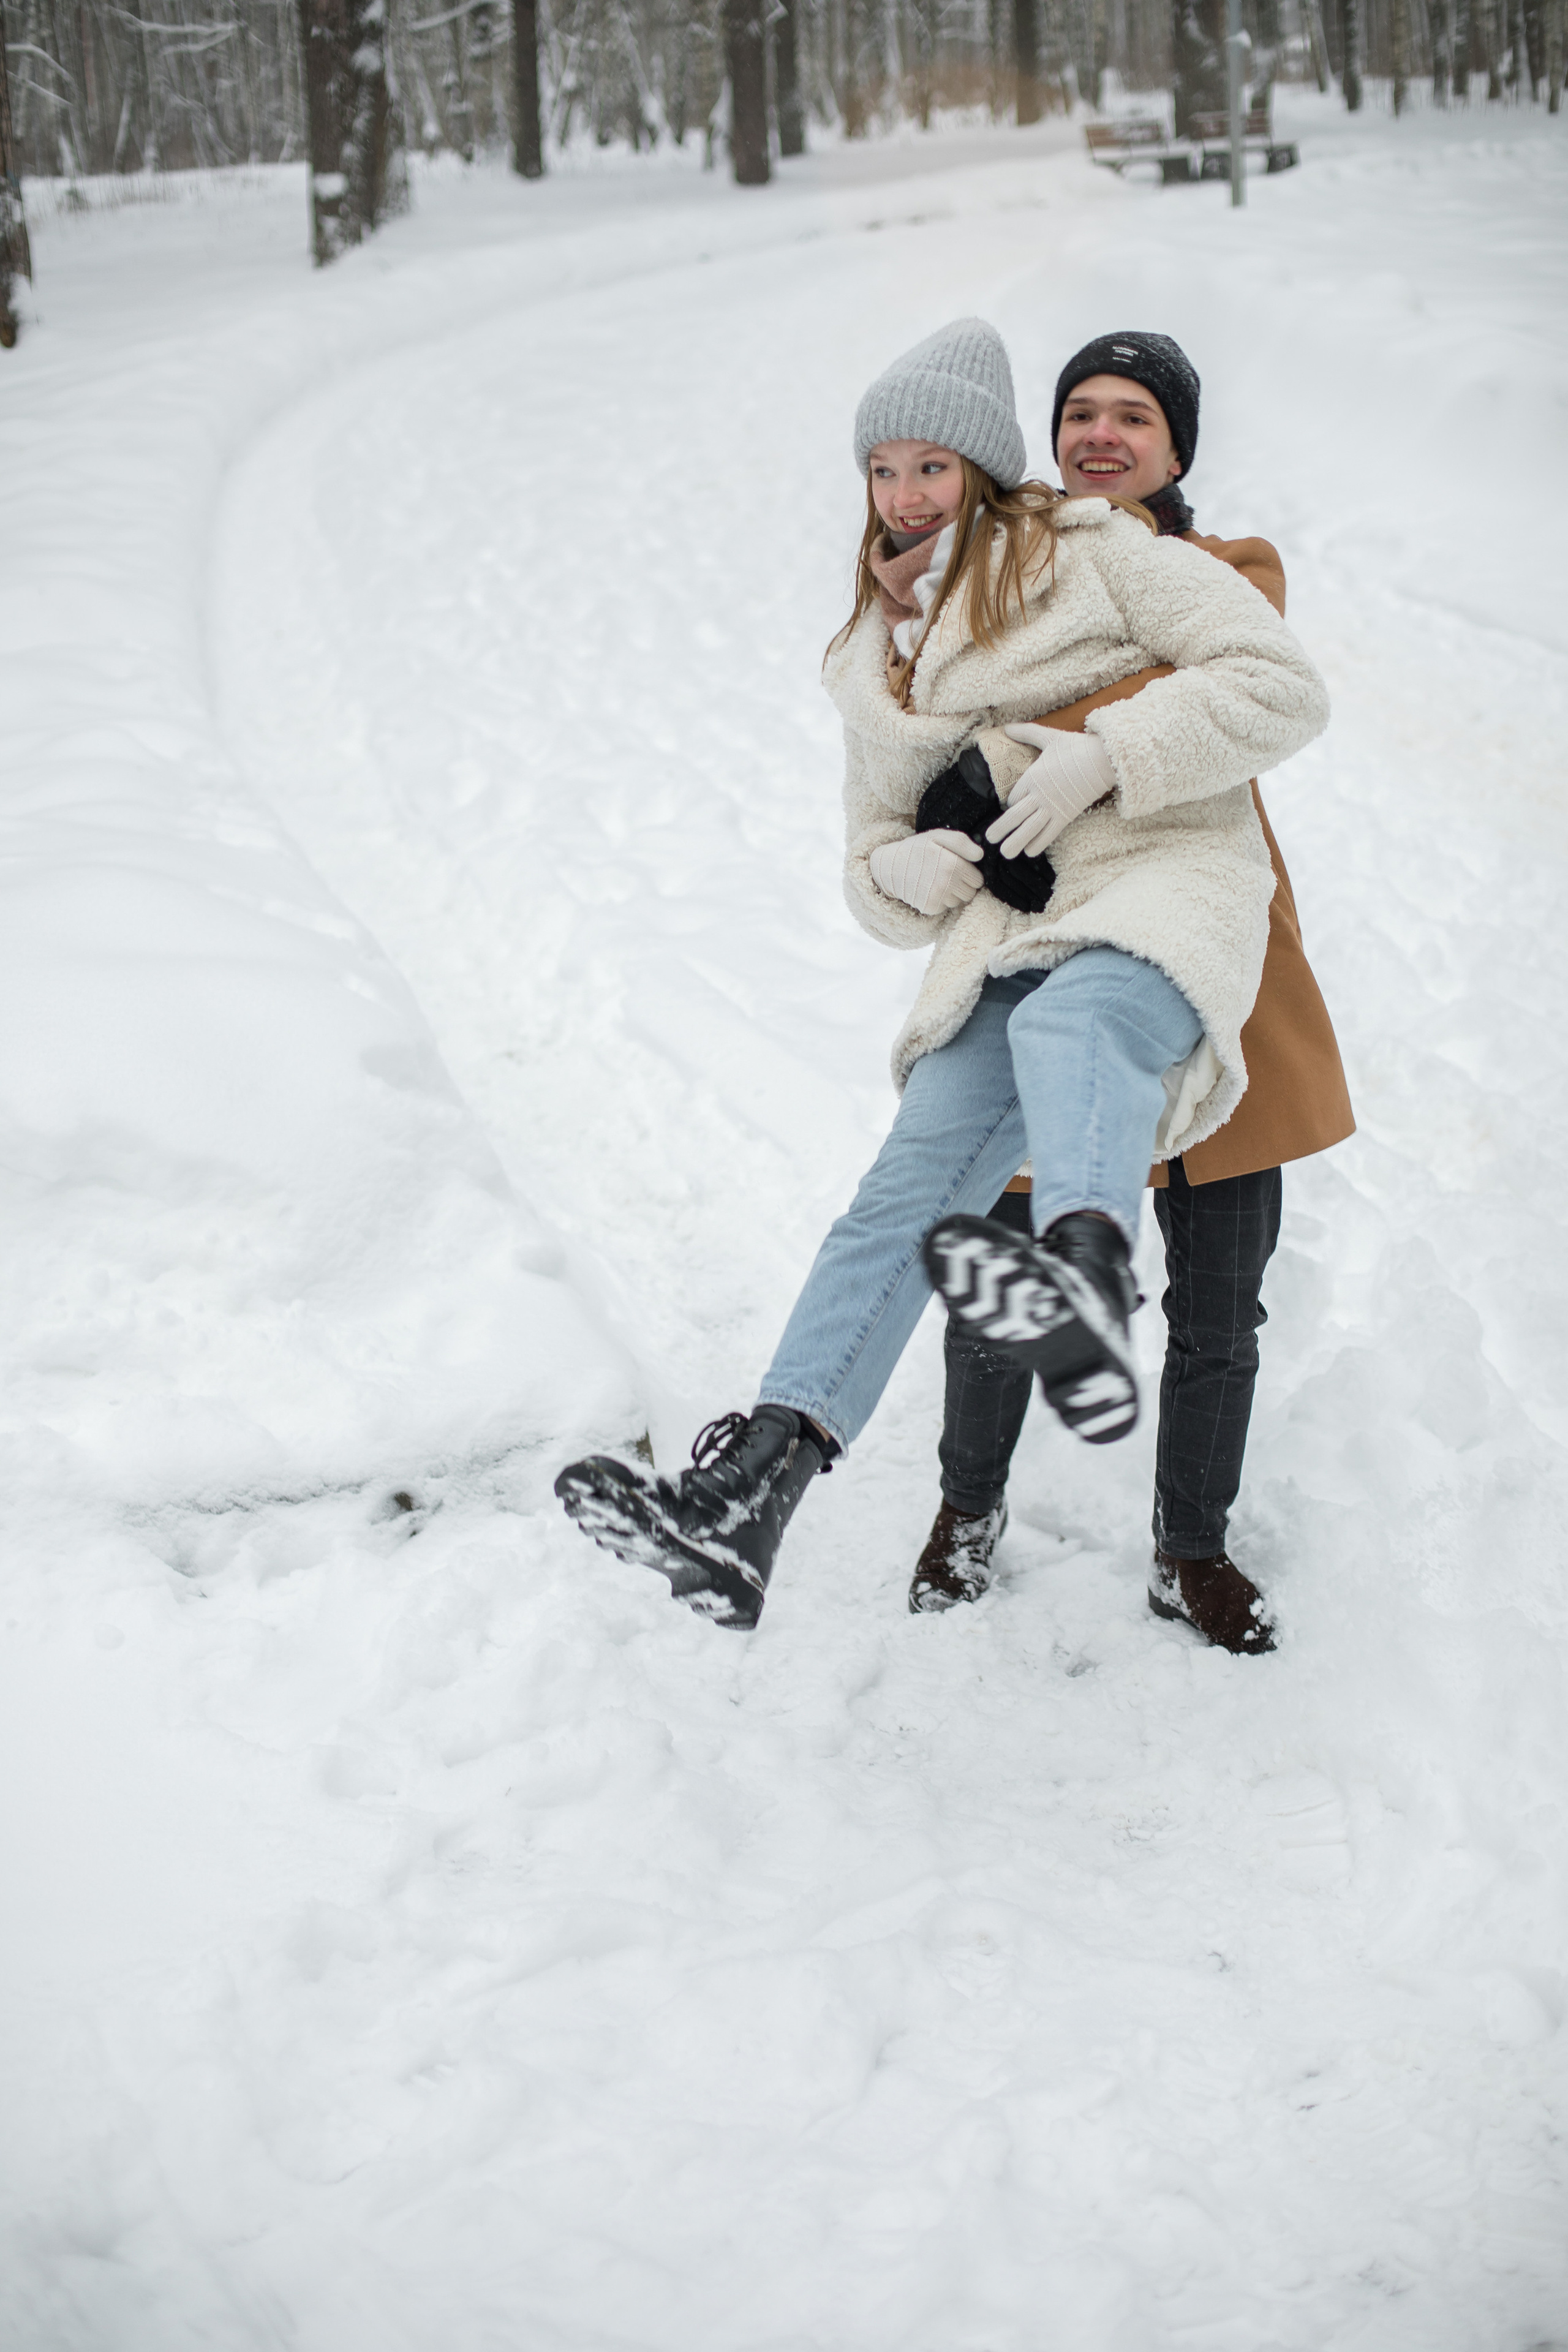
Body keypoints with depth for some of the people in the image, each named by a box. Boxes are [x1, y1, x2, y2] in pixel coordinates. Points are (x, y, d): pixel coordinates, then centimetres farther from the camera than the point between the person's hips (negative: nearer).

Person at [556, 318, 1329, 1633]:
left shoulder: (1095, 556, 11)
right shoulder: (879, 662, 28)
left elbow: (1283, 688, 2)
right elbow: (874, 869, 32)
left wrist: (1101, 757, -10)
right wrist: (907, 871, 6)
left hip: (1161, 886, -5)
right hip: (1008, 932, 5)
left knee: (1073, 1023, -41)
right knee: (909, 1190, -18)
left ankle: (1085, 1283, -75)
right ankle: (741, 1499, -34)